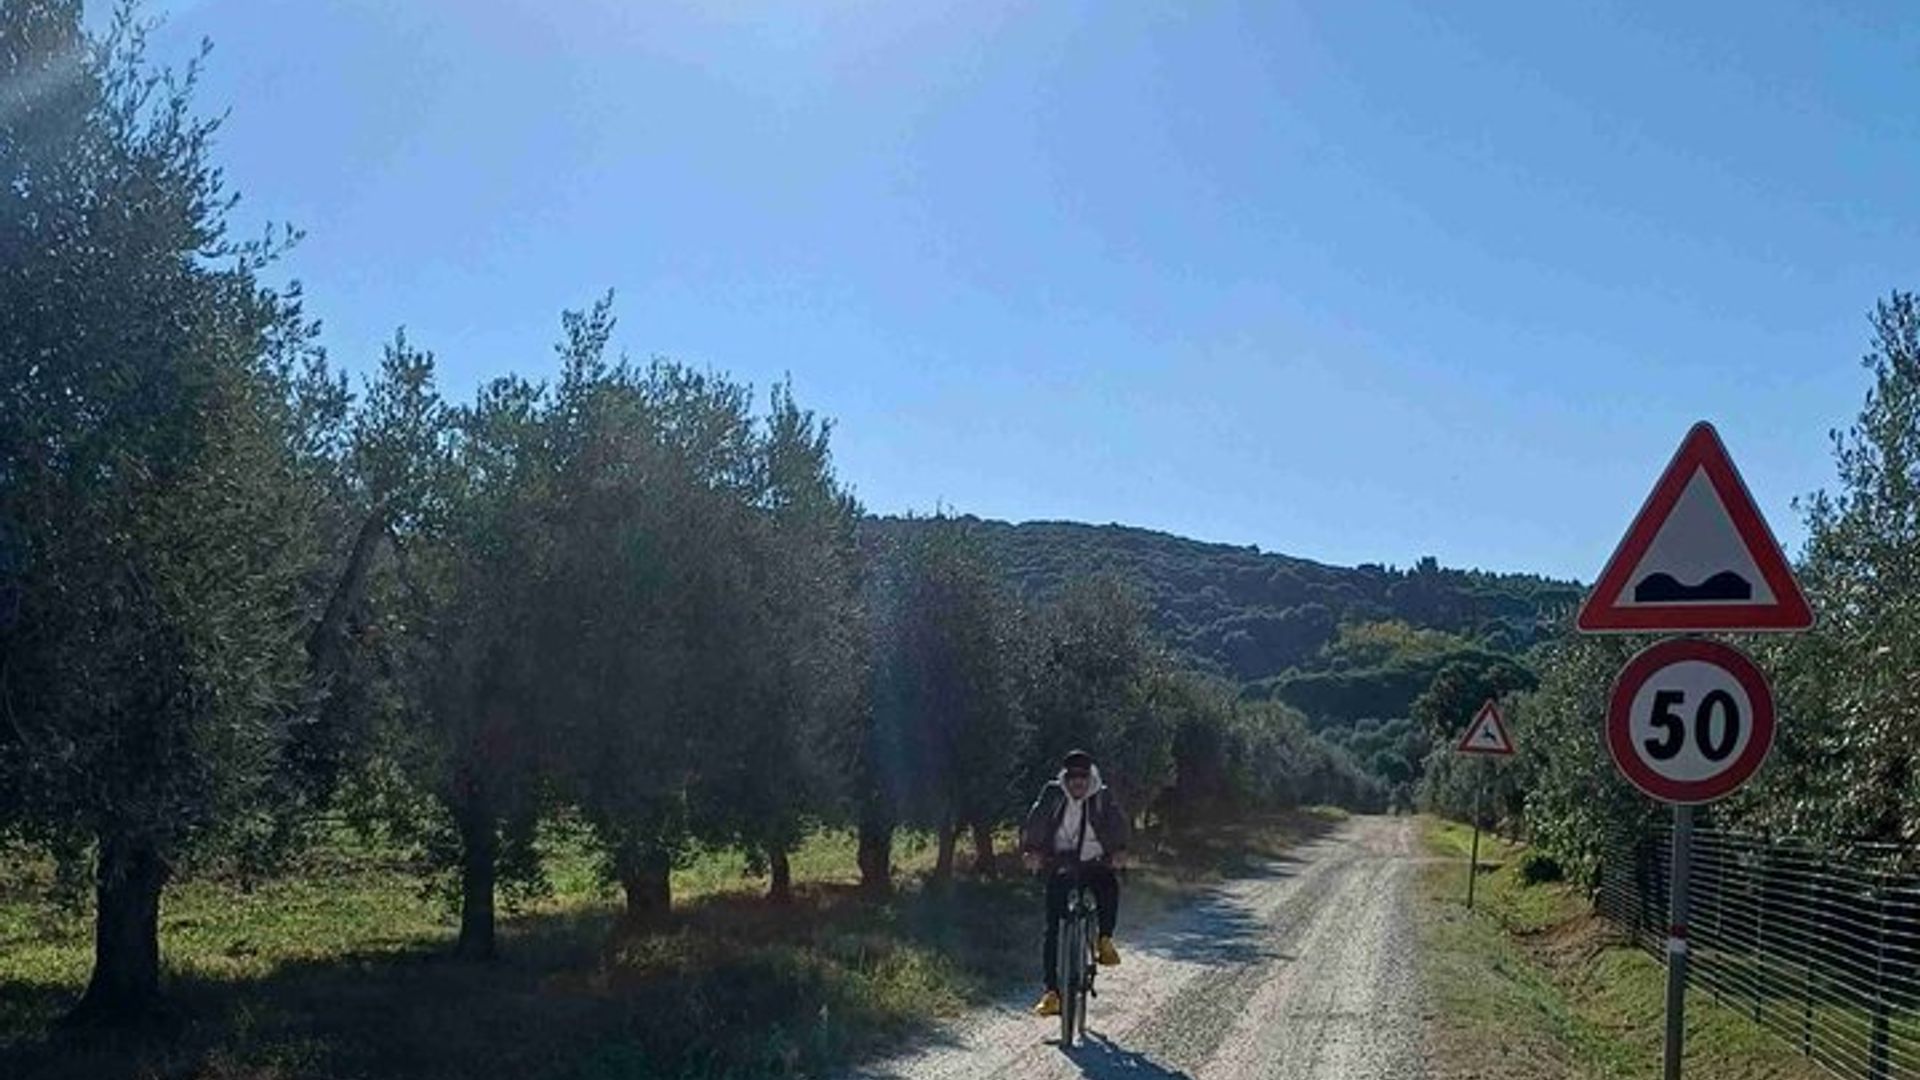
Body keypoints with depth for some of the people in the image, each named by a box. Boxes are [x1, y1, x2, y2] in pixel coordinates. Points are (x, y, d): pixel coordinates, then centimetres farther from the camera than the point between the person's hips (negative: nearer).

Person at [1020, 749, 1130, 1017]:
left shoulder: (1102, 797, -4)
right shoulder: (1053, 794, -5)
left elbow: (1119, 823, -16)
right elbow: (1035, 821, -14)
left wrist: (1120, 850, -34)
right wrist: (1030, 850, -31)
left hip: (1095, 864, 0)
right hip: (1061, 866, 0)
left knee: (1109, 887, -33)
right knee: (1053, 928, -7)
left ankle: (1105, 941, -7)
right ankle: (1052, 992, -1)